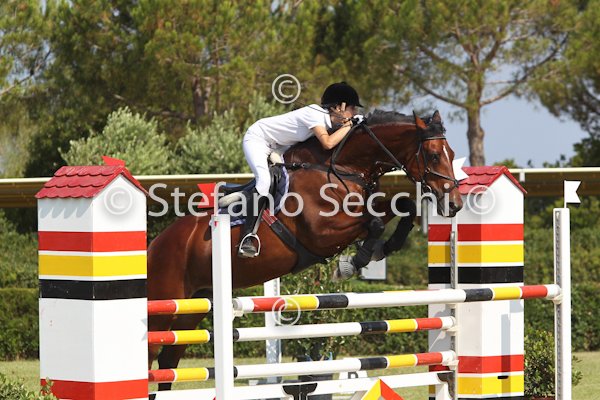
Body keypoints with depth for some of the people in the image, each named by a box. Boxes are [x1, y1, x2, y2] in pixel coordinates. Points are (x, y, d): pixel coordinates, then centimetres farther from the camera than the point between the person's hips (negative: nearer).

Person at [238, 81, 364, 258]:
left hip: (277, 146, 10)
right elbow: (328, 143, -41)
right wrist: (347, 126, -29)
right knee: (264, 180, -28)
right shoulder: (316, 115, -30)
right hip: (257, 139, -10)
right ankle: (247, 239, -34)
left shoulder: (329, 118, -4)